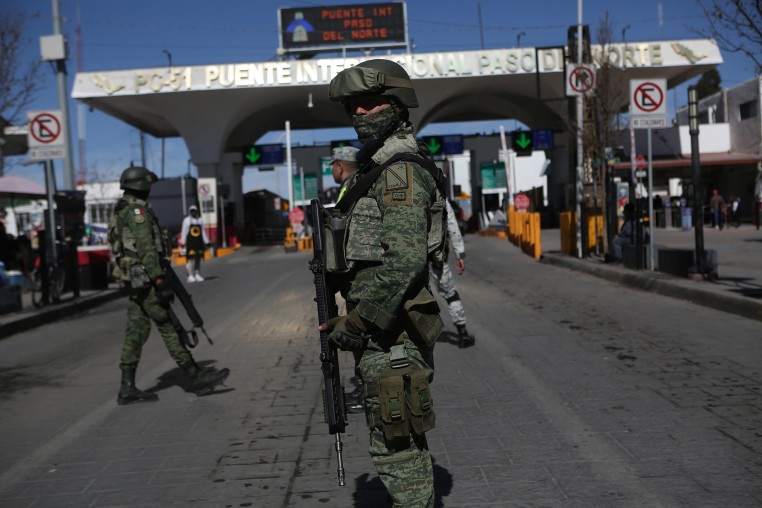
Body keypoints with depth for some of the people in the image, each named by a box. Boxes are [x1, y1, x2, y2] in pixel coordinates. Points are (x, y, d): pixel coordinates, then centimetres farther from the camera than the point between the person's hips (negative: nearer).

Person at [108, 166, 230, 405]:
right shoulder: (137, 209, -14)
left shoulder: (121, 211, 18)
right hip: (145, 277, -10)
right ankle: (197, 377, 1)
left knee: (136, 331, 8)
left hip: (133, 279, 10)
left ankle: (127, 389, 8)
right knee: (169, 327, -5)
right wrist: (160, 280, -23)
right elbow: (146, 248, -22)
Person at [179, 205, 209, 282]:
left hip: (199, 243, 4)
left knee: (198, 259, 5)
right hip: (190, 243, -4)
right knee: (190, 259, -8)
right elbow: (184, 232, 0)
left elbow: (203, 232, 18)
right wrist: (182, 243, -5)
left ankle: (197, 275, 11)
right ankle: (190, 276, -4)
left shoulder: (199, 220, 15)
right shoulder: (186, 220, 2)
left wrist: (206, 242, 14)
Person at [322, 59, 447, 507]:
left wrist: (358, 321, -21)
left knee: (396, 447, -2)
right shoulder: (380, 168, 16)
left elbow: (405, 259, -25)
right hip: (385, 330, 10)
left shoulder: (400, 171, -16)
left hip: (390, 334, -10)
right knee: (401, 440, 20)